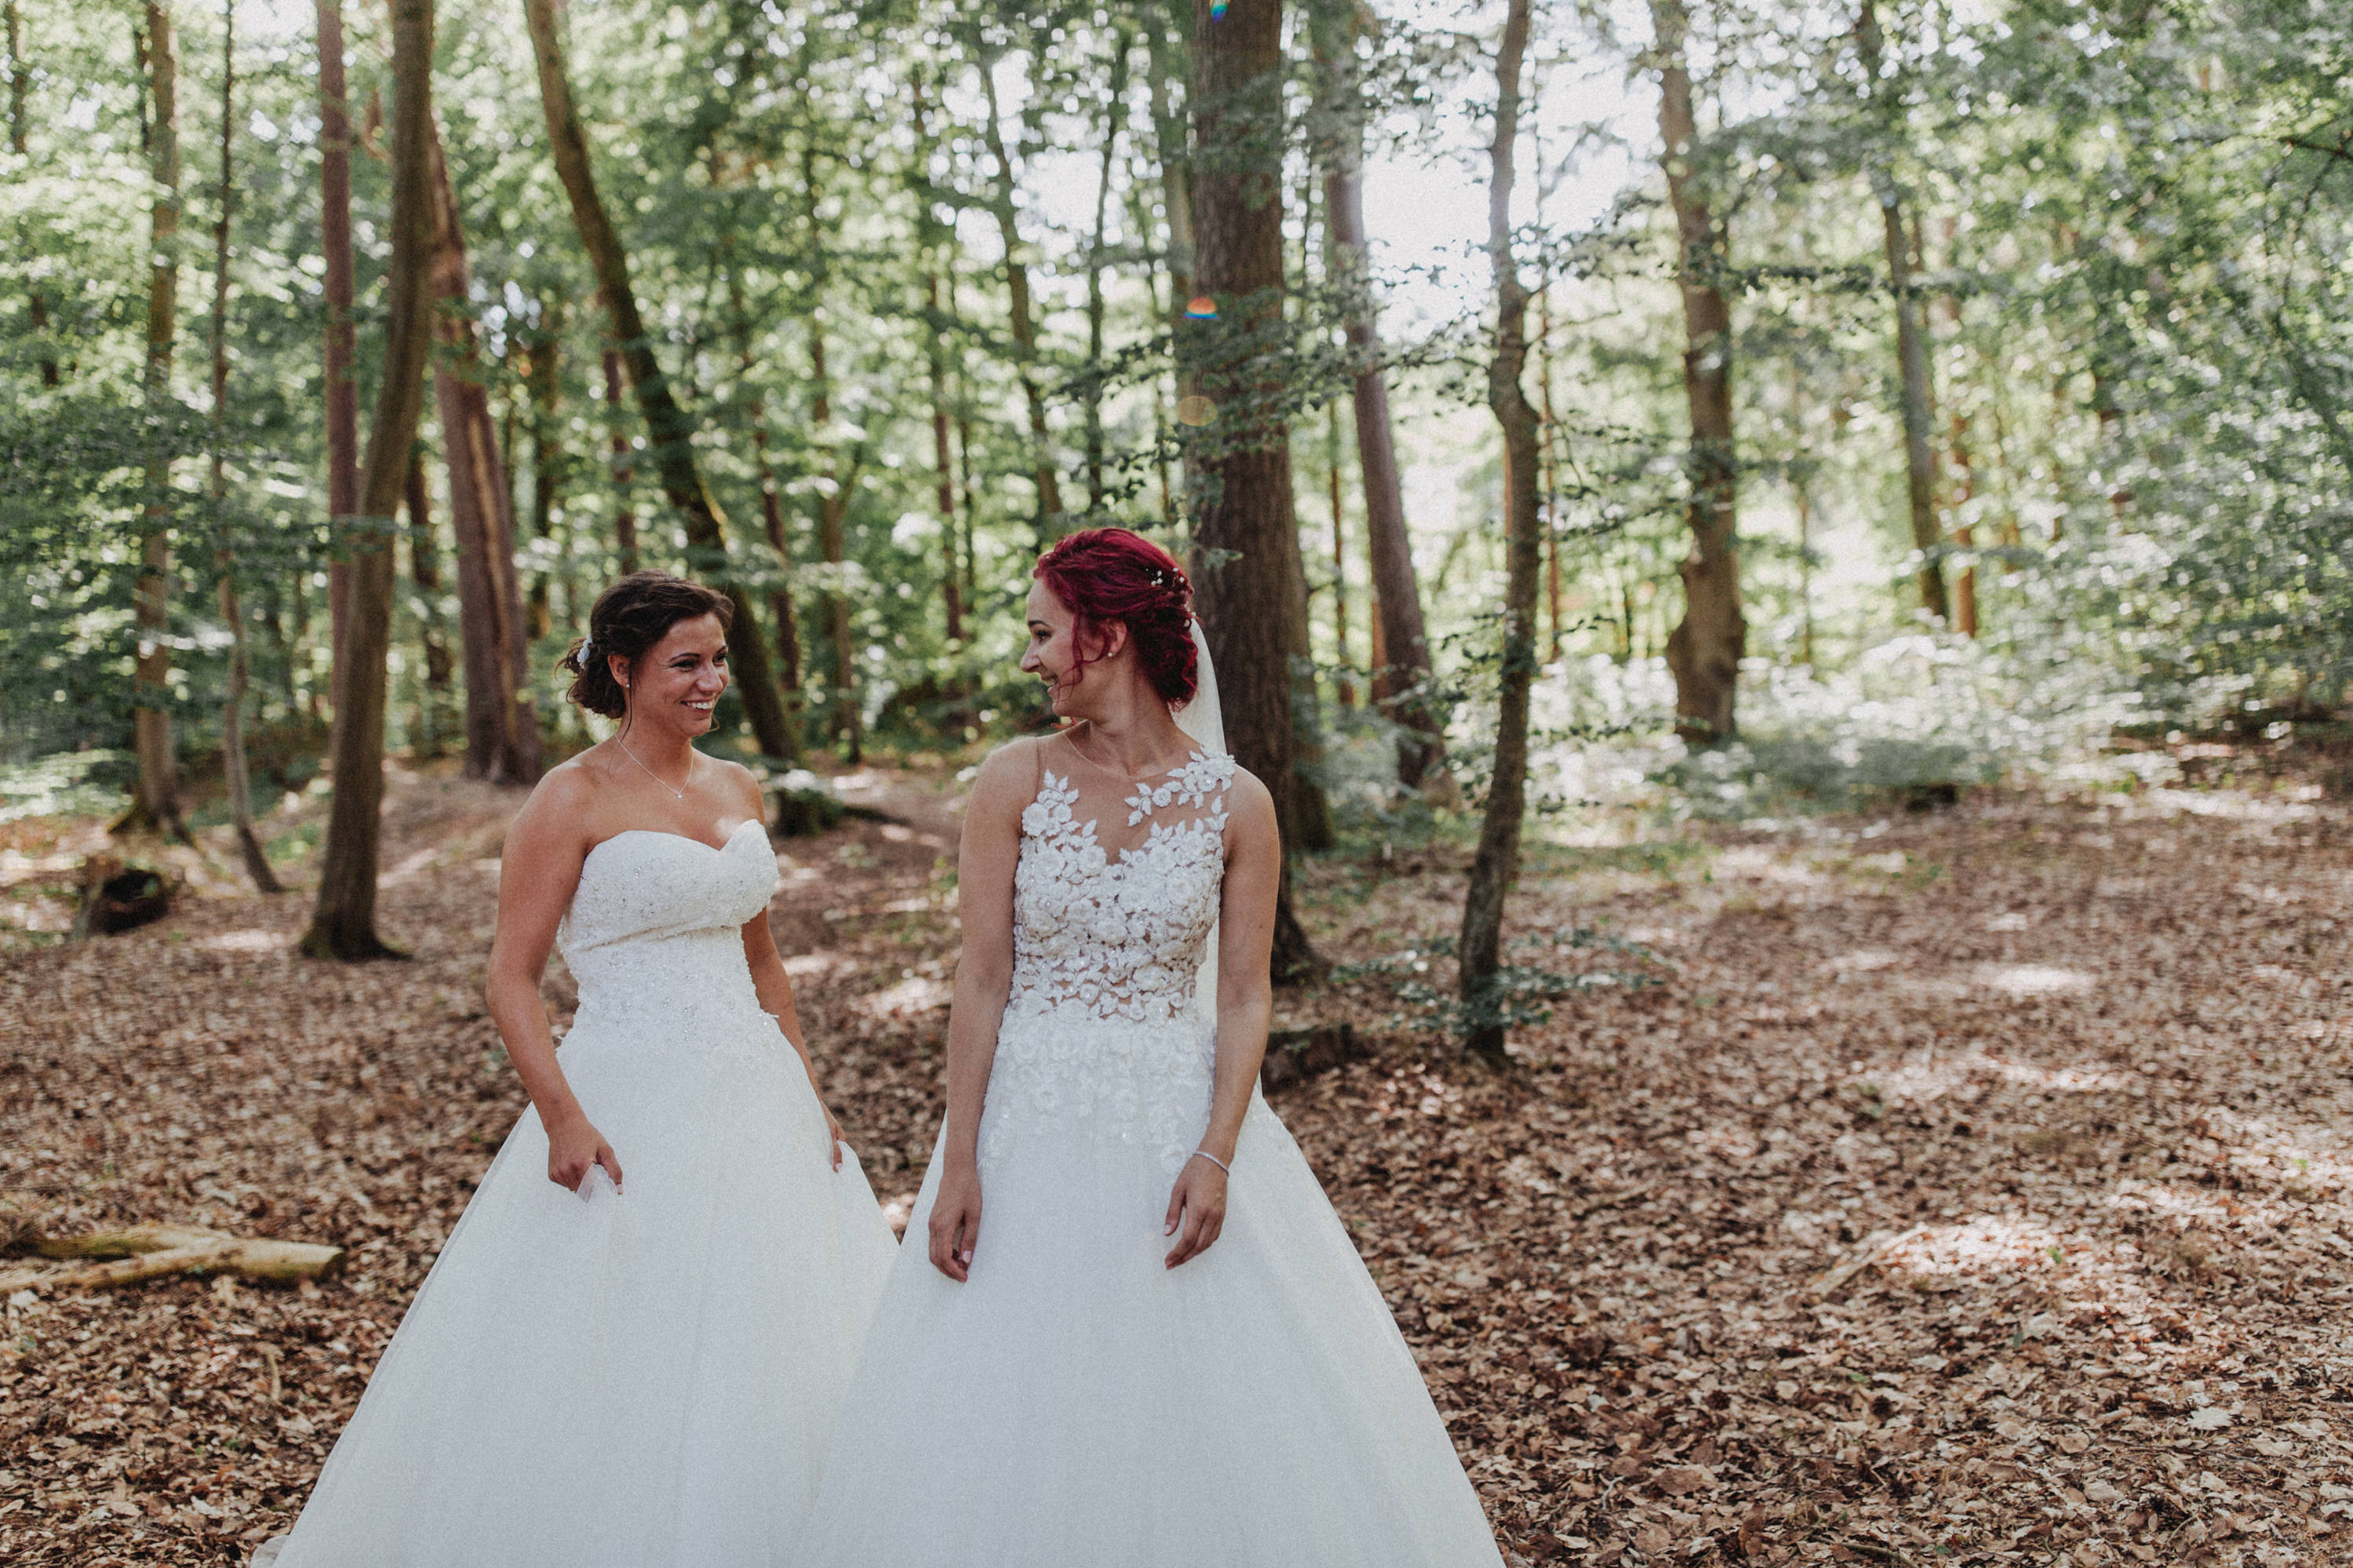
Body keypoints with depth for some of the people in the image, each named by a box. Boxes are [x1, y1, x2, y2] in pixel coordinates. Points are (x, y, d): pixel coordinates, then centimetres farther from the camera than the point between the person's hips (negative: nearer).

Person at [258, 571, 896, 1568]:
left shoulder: (736, 789, 11)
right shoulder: (574, 798, -8)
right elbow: (511, 978, -10)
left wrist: (811, 1098, 13)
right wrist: (563, 1116, -22)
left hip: (751, 1094, 7)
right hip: (632, 1102, -6)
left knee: (776, 1349, 12)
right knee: (618, 1365, -1)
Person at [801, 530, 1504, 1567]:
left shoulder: (1236, 804, -3)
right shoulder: (1016, 782, -3)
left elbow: (1245, 999, -2)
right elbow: (980, 982, -5)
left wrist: (1216, 1153, -14)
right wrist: (959, 1163, -9)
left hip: (1178, 1120, 0)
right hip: (1032, 1122, 0)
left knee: (1209, 1406, 6)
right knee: (1016, 1426, 7)